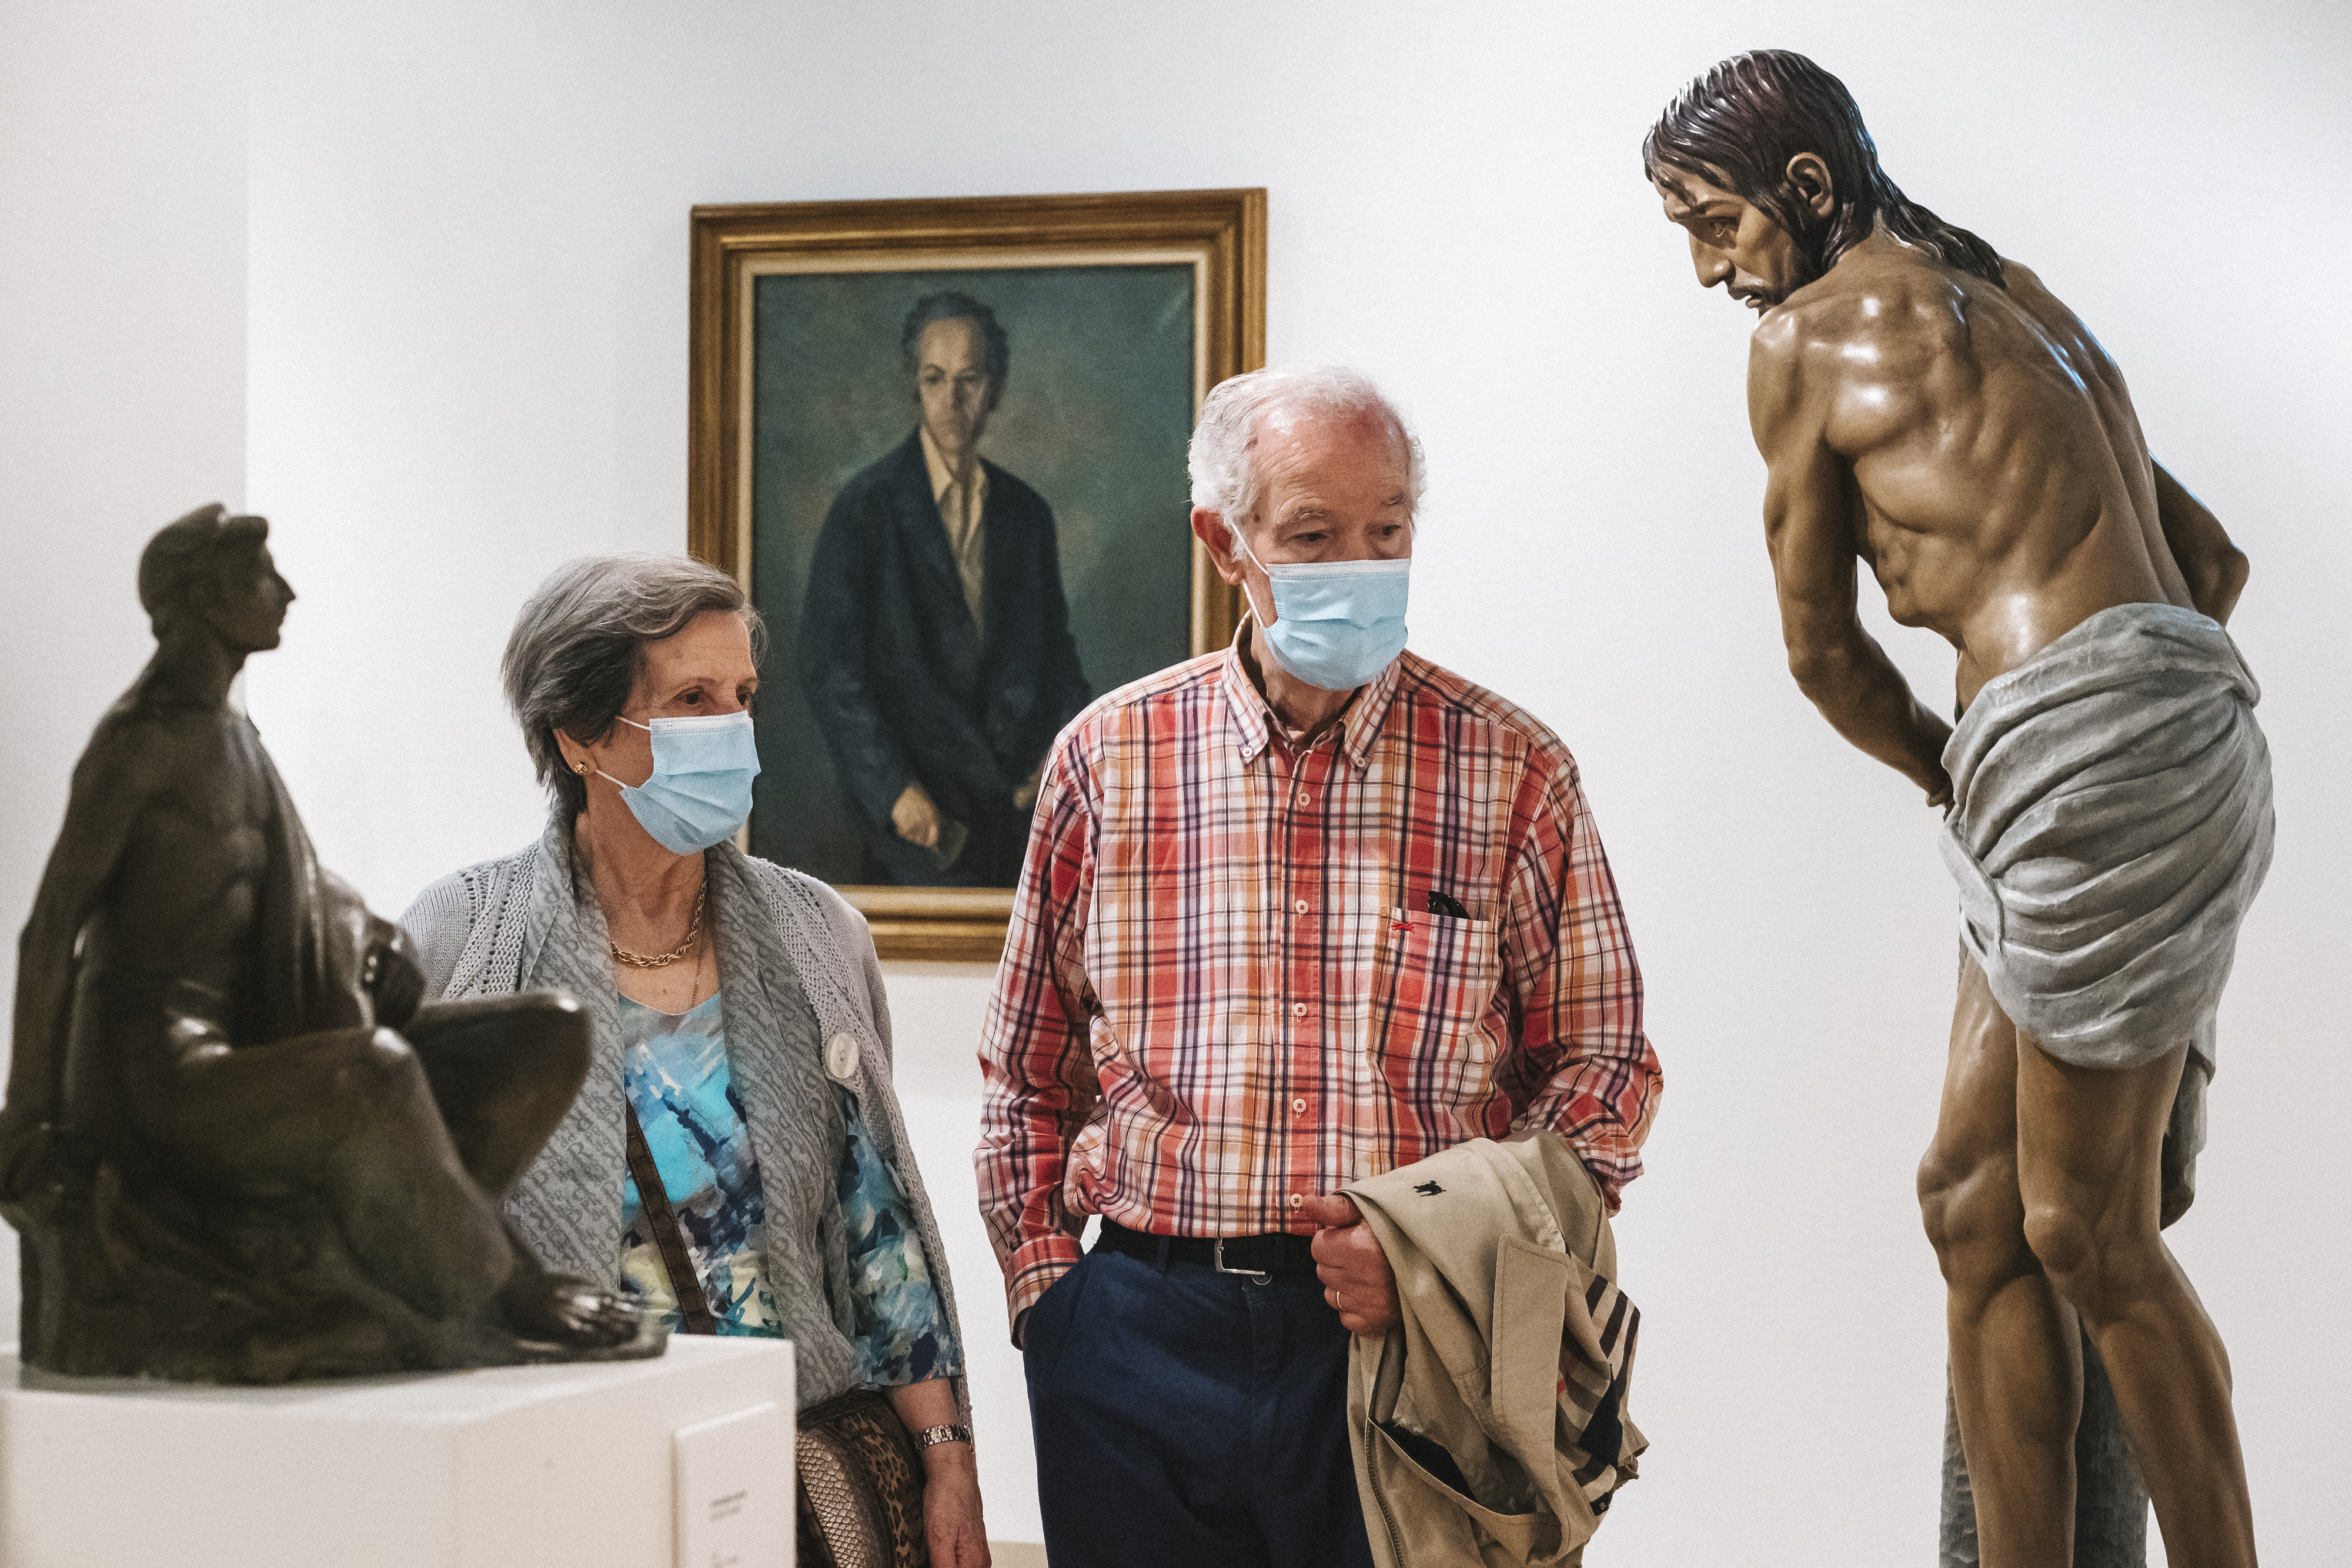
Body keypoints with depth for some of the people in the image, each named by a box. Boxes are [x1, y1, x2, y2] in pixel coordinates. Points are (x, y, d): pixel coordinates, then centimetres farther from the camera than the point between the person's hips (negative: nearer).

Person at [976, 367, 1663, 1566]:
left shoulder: (1514, 773, 3)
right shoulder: (1108, 759, 7)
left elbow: (1604, 1064, 4)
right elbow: (1028, 1074, 13)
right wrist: (1046, 1290, 4)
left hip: (1414, 1338, -1)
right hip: (1142, 1337, 1)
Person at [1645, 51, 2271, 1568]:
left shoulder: (1803, 334, 0)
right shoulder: (2020, 301, 23)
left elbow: (1821, 645, 5)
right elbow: (2213, 558, 25)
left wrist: (1944, 770, 22)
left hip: (2089, 753, -9)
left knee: (2085, 1233, 0)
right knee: (1974, 1198, 10)